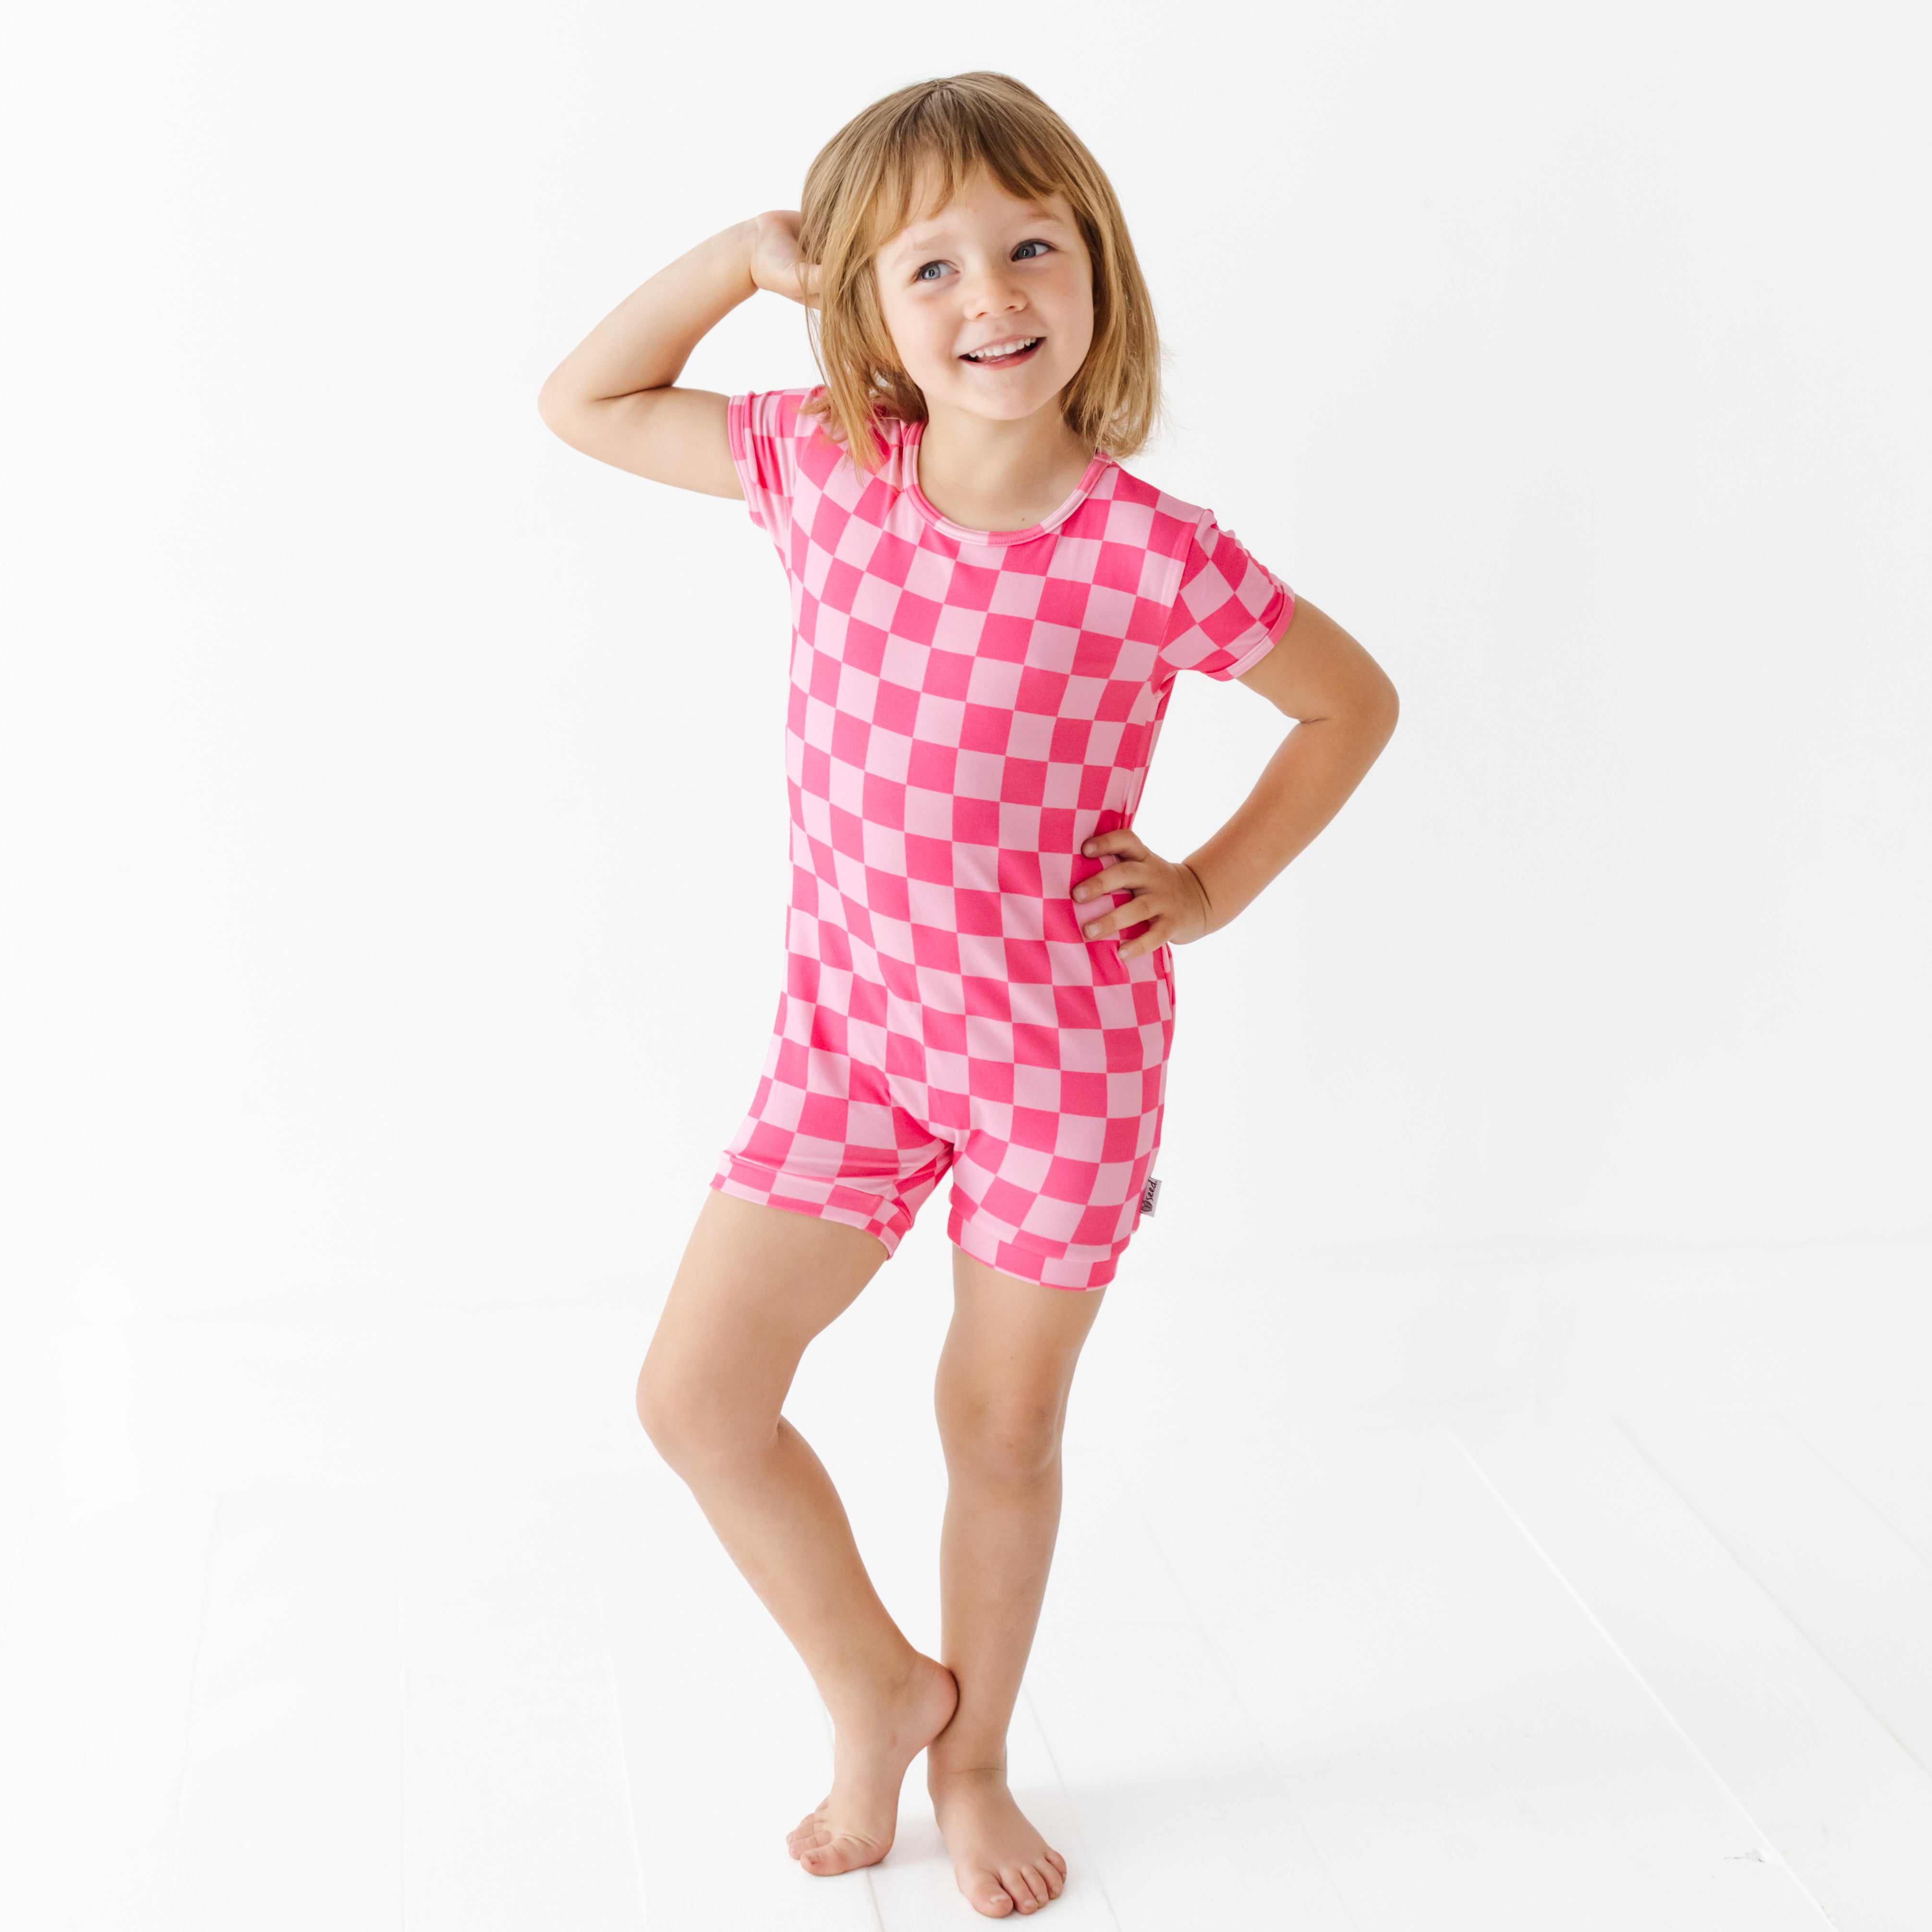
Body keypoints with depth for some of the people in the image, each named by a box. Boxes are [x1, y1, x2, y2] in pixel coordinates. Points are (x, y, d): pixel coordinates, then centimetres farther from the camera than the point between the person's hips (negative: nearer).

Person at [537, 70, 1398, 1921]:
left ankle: (971, 1758, 38)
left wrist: (1212, 885, -5)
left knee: (1002, 1425, 11)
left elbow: (1356, 701, 1)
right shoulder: (825, 473, -5)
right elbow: (582, 403, 7)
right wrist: (745, 252, -5)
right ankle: (878, 1689, 26)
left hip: (1066, 1046, -3)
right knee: (695, 1388, 0)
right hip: (851, 1025, 3)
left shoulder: (1158, 555, -15)